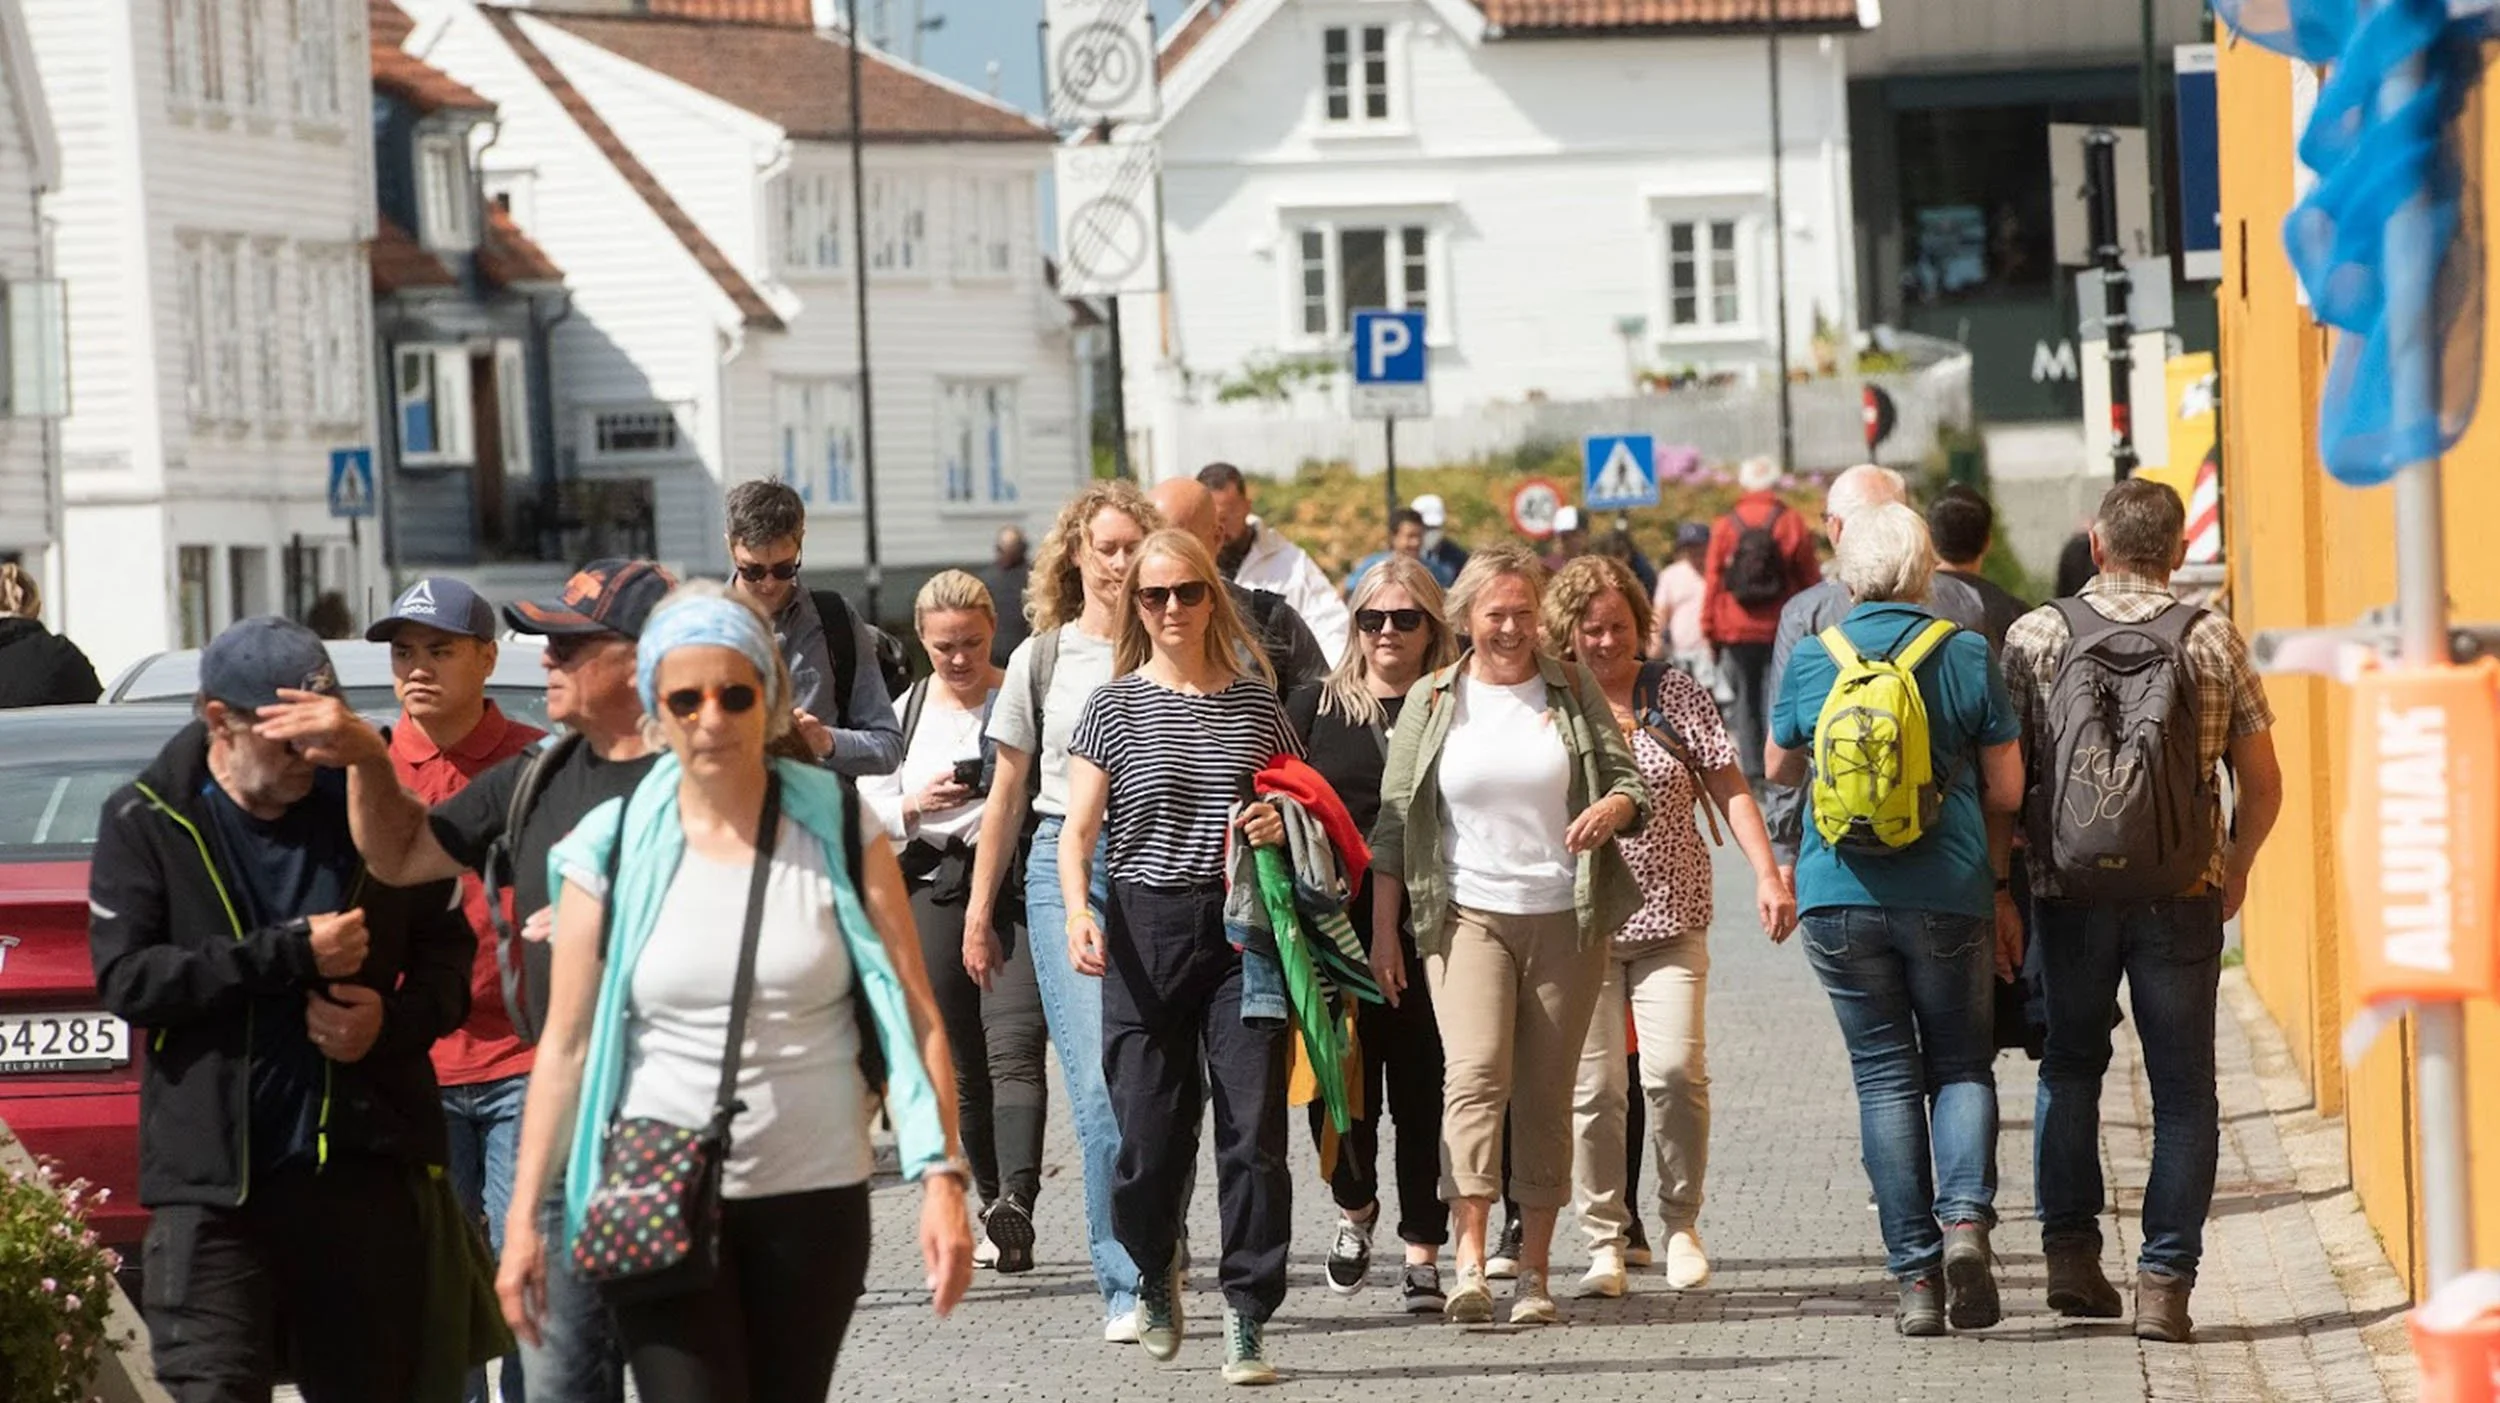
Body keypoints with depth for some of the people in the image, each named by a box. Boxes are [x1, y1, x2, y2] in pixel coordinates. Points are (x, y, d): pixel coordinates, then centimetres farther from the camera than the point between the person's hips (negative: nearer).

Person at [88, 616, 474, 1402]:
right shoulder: (146, 822, 0)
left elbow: (445, 946, 15)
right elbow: (125, 977, -11)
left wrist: (398, 1021, -7)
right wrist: (291, 955, -16)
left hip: (360, 1165, 2)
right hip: (213, 1179, -2)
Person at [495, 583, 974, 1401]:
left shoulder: (840, 831, 0)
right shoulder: (613, 849, 0)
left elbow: (913, 1016, 0)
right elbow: (566, 1044, 3)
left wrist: (940, 1177, -9)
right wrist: (524, 1217, 0)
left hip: (814, 1200, 1)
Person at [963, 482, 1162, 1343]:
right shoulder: (1043, 659, 10)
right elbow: (1008, 795, 15)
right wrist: (980, 909, 13)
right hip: (1066, 866, 0)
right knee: (1101, 1085, -10)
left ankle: (1145, 1275, 9)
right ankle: (1126, 1286, -9)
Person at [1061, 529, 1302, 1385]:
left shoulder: (1256, 702, 9)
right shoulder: (1114, 706, 4)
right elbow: (1078, 832, 0)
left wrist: (1283, 826, -5)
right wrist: (1079, 914, -18)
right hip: (1146, 931, -1)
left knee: (1253, 1125, -7)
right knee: (1150, 1131, 1)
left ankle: (1247, 1319, -1)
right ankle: (1155, 1268, 31)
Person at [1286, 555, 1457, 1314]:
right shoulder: (1314, 705, 7)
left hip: (1430, 929, 0)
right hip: (1336, 929, 0)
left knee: (1423, 1088, 0)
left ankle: (1423, 1251, 10)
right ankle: (1355, 1206, 26)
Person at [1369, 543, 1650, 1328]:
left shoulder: (1573, 692, 8)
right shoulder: (1432, 702, 7)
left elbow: (1630, 780, 8)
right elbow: (1395, 823, 8)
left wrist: (1614, 808, -16)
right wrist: (1383, 930, 3)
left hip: (1566, 917, 1)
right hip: (1468, 914, -1)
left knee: (1545, 1097, 3)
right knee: (1474, 1072, -19)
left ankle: (1535, 1271, 9)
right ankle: (1469, 1262, -26)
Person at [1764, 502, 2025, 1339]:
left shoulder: (1813, 659, 2)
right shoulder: (1967, 656, -2)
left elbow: (1779, 767, 18)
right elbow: (2006, 791, 1)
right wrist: (2001, 890, 14)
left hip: (1841, 896, 1)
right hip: (1948, 895, -1)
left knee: (1885, 1076, 6)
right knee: (1961, 1065, 12)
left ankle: (1916, 1276, 2)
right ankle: (1966, 1217, -13)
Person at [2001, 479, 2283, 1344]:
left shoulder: (2035, 637, -1)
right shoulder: (2214, 641, 0)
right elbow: (2261, 784, 4)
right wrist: (2235, 869, 21)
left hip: (2069, 890, 1)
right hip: (2183, 894, -1)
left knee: (2071, 1068, 19)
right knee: (2183, 1087, 6)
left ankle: (2072, 1250, 11)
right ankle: (2165, 1280, 0)